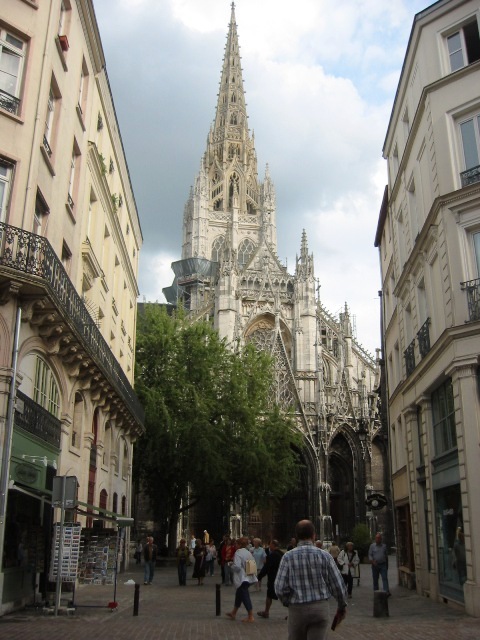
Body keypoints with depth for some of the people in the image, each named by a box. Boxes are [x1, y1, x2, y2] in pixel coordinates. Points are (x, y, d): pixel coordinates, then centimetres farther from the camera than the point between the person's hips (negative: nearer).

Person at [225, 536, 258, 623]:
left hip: (241, 579, -9)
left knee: (245, 596, -2)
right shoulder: (248, 553, 8)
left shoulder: (238, 553, -16)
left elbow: (237, 567, -25)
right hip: (248, 578, 9)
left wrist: (231, 565, -5)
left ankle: (250, 616, 0)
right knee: (239, 594, 22)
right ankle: (233, 613, 35)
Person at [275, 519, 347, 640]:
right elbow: (338, 585, -2)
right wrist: (342, 606, 14)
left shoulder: (288, 557, -5)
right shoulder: (324, 555, -4)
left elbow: (280, 588, -10)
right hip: (321, 607, 0)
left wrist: (288, 603, 10)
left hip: (297, 609, 0)